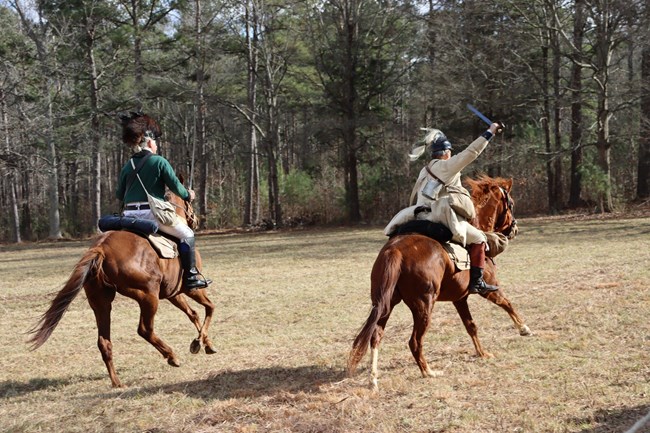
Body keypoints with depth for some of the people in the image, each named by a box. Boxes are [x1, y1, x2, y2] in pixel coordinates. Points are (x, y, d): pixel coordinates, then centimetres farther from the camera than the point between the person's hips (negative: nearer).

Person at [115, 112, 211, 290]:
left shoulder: (127, 166, 11)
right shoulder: (159, 162, -4)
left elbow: (119, 194, 16)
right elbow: (175, 186, -4)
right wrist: (187, 195, 16)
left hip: (129, 215, 5)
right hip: (153, 212, -5)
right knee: (186, 234, 8)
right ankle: (191, 275, 4)